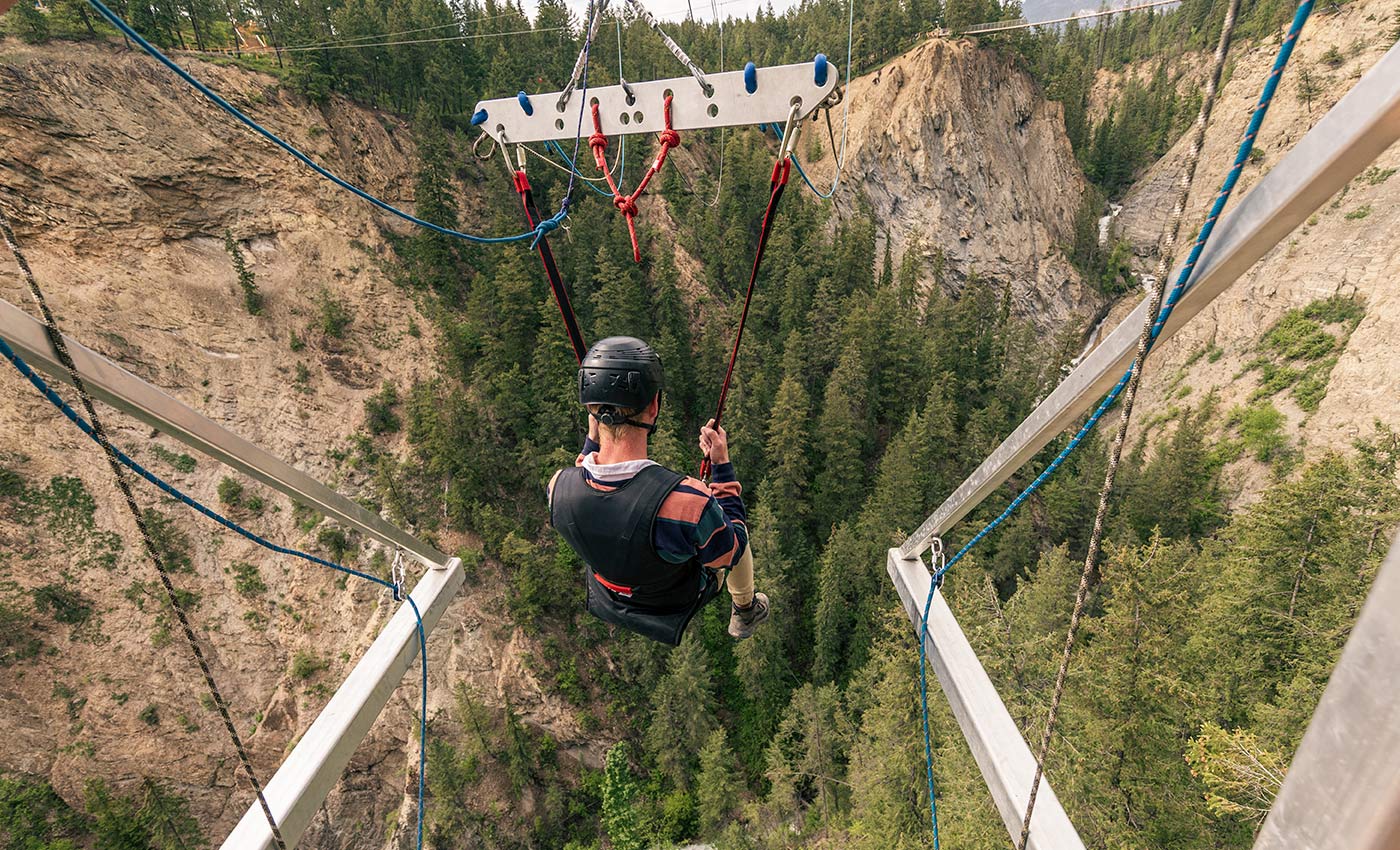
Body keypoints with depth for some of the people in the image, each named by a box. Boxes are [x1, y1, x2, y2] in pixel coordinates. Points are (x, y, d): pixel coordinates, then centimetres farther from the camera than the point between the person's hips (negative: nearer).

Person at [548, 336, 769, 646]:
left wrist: (592, 439, 0)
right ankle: (744, 614, 47)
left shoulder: (558, 487, -30)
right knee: (736, 532, 22)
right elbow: (731, 554, -21)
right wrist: (721, 465, -16)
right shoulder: (687, 501, -45)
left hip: (609, 598, 4)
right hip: (677, 602, -3)